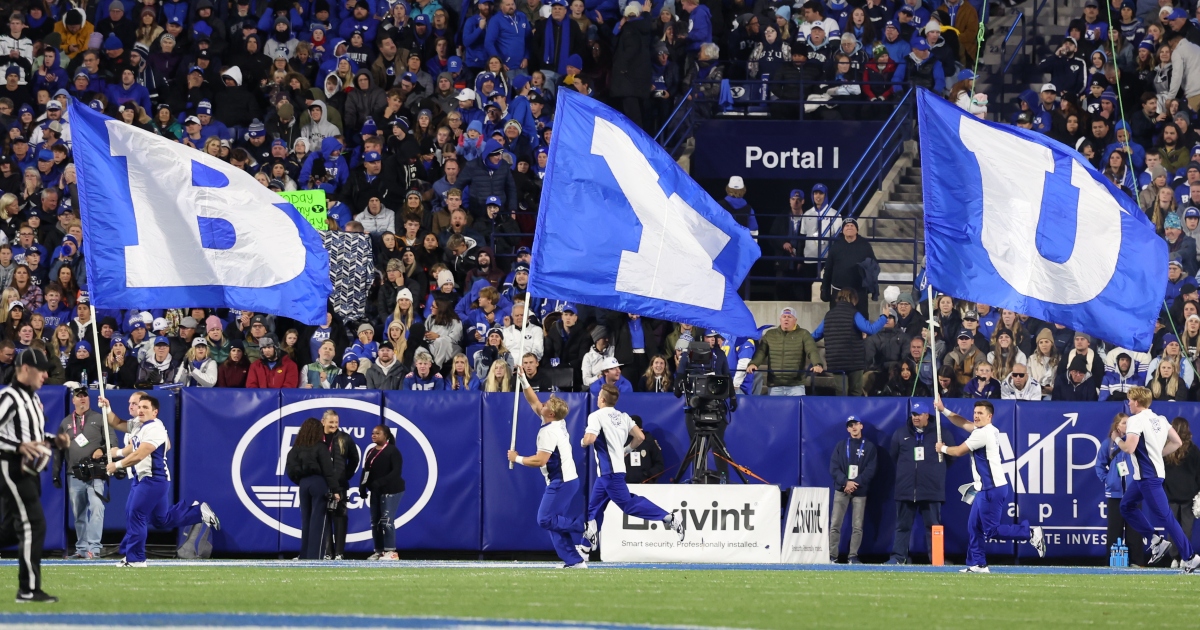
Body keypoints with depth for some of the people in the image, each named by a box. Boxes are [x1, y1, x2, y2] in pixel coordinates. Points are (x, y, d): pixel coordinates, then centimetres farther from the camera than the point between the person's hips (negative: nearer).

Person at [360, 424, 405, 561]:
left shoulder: (392, 451, -10)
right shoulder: (370, 452, 13)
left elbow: (396, 472, -19)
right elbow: (366, 471, 13)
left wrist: (380, 482, -27)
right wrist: (363, 487, -1)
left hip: (391, 490, -8)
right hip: (375, 491, 8)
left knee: (386, 520, -13)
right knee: (375, 521, 6)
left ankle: (391, 552, -10)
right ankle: (379, 551, 12)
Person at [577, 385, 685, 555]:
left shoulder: (597, 416, -9)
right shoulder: (623, 417, 13)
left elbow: (589, 439, -22)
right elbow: (640, 437, 7)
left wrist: (582, 442, 1)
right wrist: (627, 449, 23)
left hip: (609, 471, -9)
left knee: (628, 504, -9)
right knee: (594, 508, 14)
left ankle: (670, 519, -14)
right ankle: (585, 547, 16)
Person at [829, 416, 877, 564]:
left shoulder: (869, 447, 8)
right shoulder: (841, 446, 11)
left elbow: (870, 470, -1)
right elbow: (834, 468, 2)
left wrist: (855, 483, -13)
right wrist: (846, 482, -14)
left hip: (860, 491, 0)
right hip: (841, 490, 0)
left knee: (857, 526, -3)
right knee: (835, 524, -7)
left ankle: (853, 557, 1)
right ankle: (832, 556, -6)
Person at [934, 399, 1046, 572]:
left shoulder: (983, 434, -17)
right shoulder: (989, 430, 11)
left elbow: (959, 451, -7)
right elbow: (964, 423, 23)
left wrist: (943, 448, 13)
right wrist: (944, 410, 15)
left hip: (992, 490, -10)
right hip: (986, 489, 10)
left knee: (991, 530, -8)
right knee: (974, 527, 11)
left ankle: (1031, 533, -6)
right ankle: (977, 564, 13)